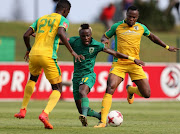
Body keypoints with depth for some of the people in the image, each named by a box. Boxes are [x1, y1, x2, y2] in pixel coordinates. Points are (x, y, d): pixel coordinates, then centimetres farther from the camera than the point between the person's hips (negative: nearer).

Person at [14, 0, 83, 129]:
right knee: (57, 89, 5)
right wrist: (72, 52, -12)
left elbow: (26, 35, 16)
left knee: (33, 79, 36)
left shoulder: (41, 19, 22)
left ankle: (23, 110, 34)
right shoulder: (63, 20, 5)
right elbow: (61, 34, -16)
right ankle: (45, 113, -21)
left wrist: (29, 49, 33)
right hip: (48, 56, -6)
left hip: (34, 54, 6)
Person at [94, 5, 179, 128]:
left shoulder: (141, 28, 8)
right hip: (119, 64, -2)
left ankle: (131, 90, 34)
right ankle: (103, 121, -24)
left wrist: (167, 47, 29)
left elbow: (152, 36, 27)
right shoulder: (117, 27, 2)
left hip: (135, 64, 2)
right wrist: (104, 40, -10)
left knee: (146, 94, -3)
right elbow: (105, 36, 14)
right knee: (110, 89, -24)